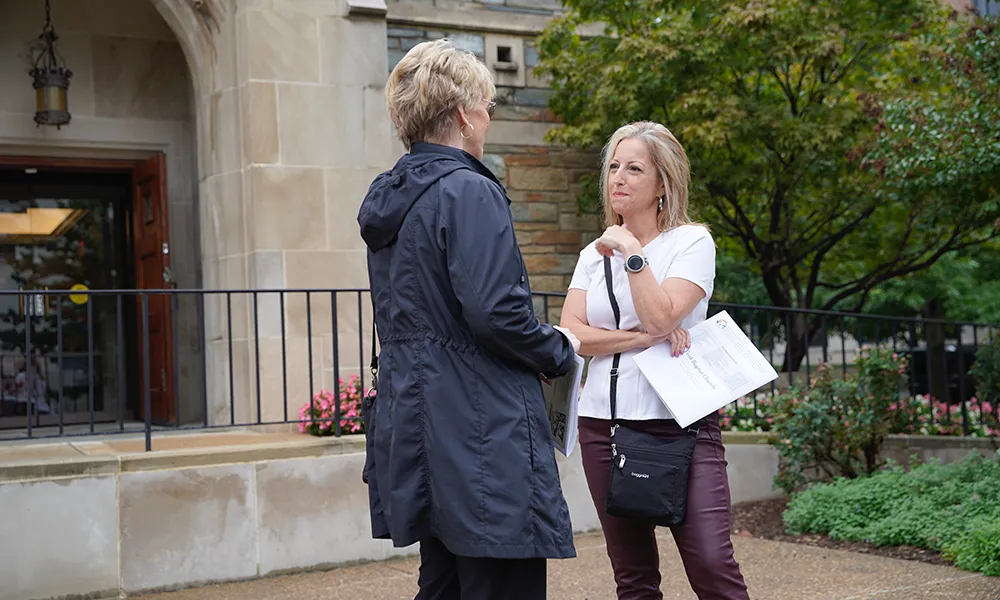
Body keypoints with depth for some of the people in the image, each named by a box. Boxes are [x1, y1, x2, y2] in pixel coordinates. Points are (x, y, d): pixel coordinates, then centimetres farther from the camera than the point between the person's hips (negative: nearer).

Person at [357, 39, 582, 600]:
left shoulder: (389, 199, 14)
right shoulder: (469, 192, -14)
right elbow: (495, 311, -23)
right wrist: (561, 351, -4)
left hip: (420, 425, 10)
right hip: (483, 435, -10)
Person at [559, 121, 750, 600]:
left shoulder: (692, 241, 0)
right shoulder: (596, 253, 14)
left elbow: (661, 315, -15)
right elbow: (571, 334, 0)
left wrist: (632, 252, -10)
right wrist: (642, 338, -11)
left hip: (681, 423, -4)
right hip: (604, 426, 5)